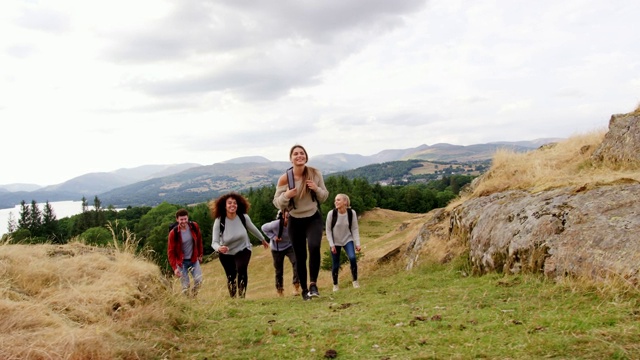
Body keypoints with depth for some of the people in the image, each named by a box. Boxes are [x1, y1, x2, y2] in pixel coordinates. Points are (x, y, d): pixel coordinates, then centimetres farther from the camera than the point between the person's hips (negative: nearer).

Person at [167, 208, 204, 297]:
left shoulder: (194, 226, -11)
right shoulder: (173, 233, -18)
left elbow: (199, 241, 6)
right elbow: (170, 252, -12)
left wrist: (200, 254, 11)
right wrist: (174, 267, -17)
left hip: (194, 259, 3)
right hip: (181, 262, -3)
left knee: (199, 281, -3)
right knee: (185, 286, -2)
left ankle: (193, 296, 23)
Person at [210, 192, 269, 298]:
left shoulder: (243, 217, -21)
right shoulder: (219, 221, -25)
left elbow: (253, 229, 1)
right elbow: (214, 242, -27)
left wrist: (263, 240, 16)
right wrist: (219, 248, -50)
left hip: (243, 249, 0)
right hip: (226, 253, 1)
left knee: (241, 269, -28)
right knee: (230, 277, 11)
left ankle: (242, 297, -15)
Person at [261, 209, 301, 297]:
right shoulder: (276, 224, -28)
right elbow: (263, 227, -10)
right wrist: (273, 237, -20)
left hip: (289, 246, 0)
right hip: (277, 249, 0)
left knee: (296, 262, -26)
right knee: (279, 271, 8)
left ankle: (296, 286, -19)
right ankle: (280, 291, 29)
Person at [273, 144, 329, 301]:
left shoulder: (315, 173, -9)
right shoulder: (284, 179, -14)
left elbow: (324, 197, 2)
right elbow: (277, 203, -5)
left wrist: (317, 189, -20)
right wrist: (286, 196, -26)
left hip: (314, 218, 0)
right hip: (295, 221, 0)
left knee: (314, 247, -26)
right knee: (300, 256, 6)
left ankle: (313, 284, -14)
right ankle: (304, 289, 24)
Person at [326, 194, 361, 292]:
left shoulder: (352, 213, -18)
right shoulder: (331, 214, -21)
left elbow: (355, 229, -9)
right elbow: (328, 230, -10)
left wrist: (357, 243, -13)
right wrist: (331, 244, -12)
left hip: (347, 240, 0)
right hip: (335, 242, 0)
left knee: (352, 258, -21)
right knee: (335, 265, 3)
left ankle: (355, 281, -2)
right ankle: (335, 284, 25)